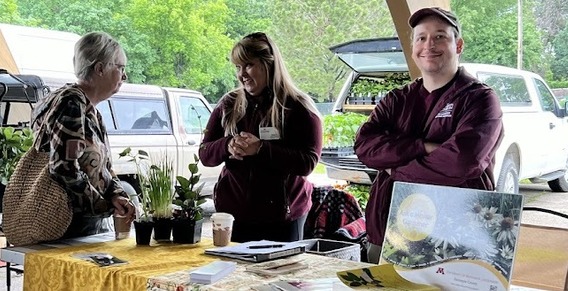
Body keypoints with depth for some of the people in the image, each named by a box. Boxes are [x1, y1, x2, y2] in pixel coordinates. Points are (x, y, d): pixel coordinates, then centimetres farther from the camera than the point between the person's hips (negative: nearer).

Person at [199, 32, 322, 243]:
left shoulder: (298, 107, -5)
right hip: (231, 214, 4)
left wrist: (261, 149, -24)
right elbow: (205, 154, 8)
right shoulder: (229, 104, 8)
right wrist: (227, 146, -15)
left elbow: (308, 162, -13)